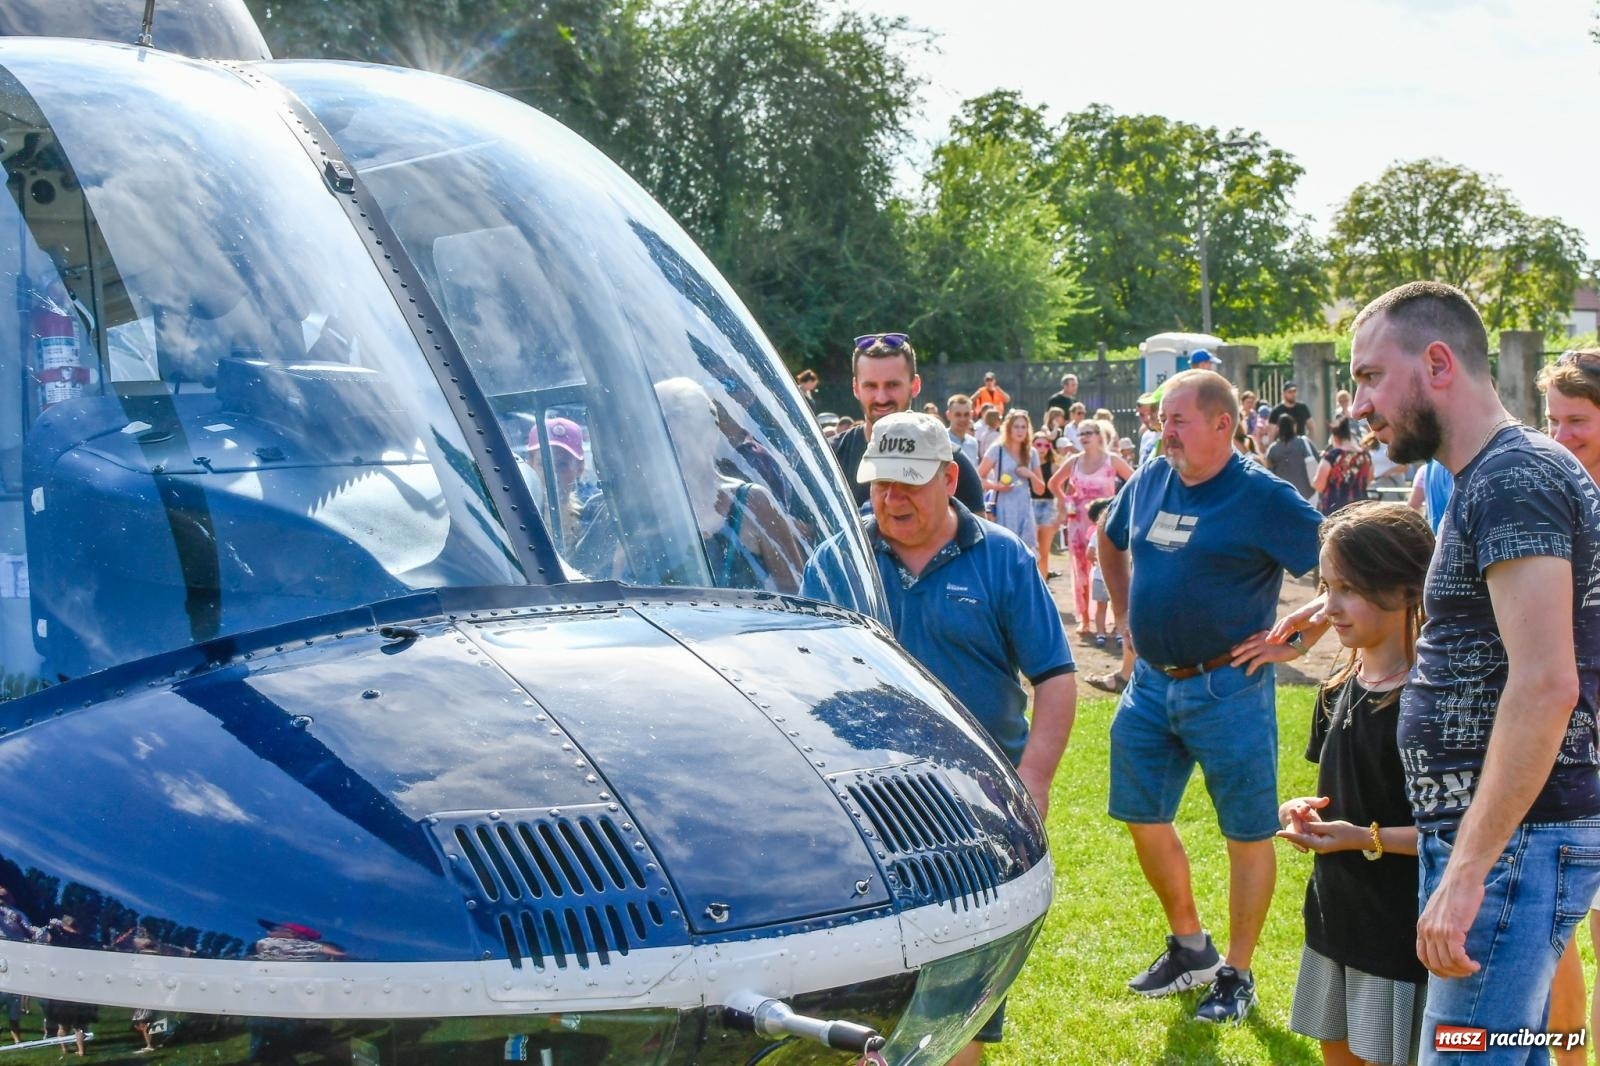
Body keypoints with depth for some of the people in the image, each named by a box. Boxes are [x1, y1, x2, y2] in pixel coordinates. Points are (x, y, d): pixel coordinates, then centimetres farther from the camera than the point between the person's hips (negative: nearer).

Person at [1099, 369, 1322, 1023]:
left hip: (1226, 687, -7)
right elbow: (1111, 542, 26)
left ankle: (1237, 975, 18)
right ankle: (1189, 946, 33)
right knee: (1142, 816, 13)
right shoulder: (1149, 482, 5)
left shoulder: (1262, 497, -14)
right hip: (1151, 681, 7)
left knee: (1247, 832, 5)